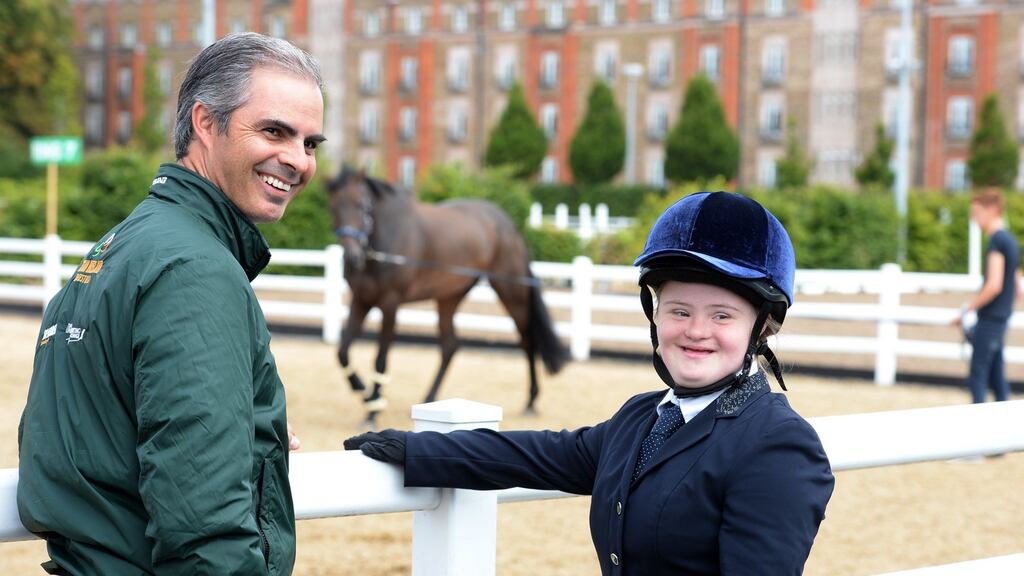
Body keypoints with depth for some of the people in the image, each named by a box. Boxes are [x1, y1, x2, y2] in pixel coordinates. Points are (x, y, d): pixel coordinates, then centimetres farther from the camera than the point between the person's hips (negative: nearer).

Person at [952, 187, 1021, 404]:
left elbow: (994, 286, -22)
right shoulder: (1011, 241, 15)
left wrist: (966, 310, -15)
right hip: (1002, 317, 9)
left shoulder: (997, 241, -14)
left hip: (990, 319, -9)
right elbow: (1016, 289, 20)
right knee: (996, 375, 11)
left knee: (977, 376, -6)